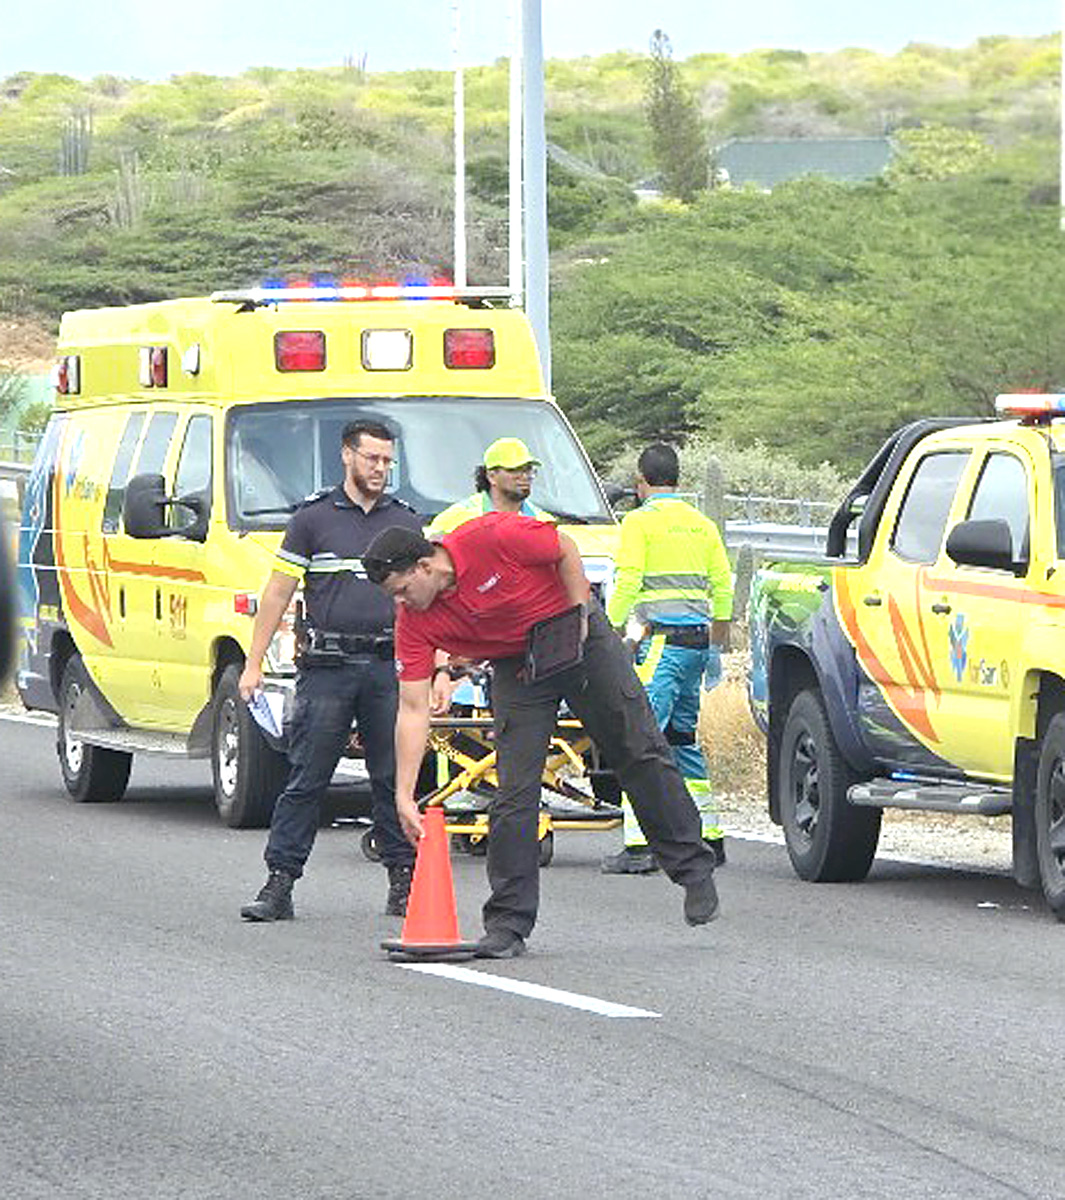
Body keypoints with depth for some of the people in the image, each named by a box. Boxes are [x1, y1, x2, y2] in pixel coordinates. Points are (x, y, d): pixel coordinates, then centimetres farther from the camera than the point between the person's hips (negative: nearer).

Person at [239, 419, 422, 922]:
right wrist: (253, 663, 2)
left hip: (389, 667, 2)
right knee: (306, 780, -3)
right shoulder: (313, 519, 5)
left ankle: (403, 881, 10)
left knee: (394, 780, 3)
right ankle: (279, 884, -2)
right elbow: (277, 594, 6)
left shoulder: (406, 523, 13)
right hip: (327, 668, -2)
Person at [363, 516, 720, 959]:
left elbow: (565, 550, -12)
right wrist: (405, 795, -23)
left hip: (577, 636, -2)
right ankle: (507, 925, -4)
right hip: (516, 668, 2)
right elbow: (413, 710, -18)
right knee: (515, 789, -8)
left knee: (641, 753, 2)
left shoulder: (493, 538, -29)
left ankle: (693, 868, 17)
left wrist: (579, 619, -14)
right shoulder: (414, 621, -18)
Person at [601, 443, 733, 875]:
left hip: (664, 640, -8)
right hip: (697, 638, 8)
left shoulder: (640, 521, -4)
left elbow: (627, 582, -13)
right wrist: (717, 646, 25)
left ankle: (639, 844, -19)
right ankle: (709, 837, 18)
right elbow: (722, 585, 18)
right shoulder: (701, 524, 17)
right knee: (682, 739, 18)